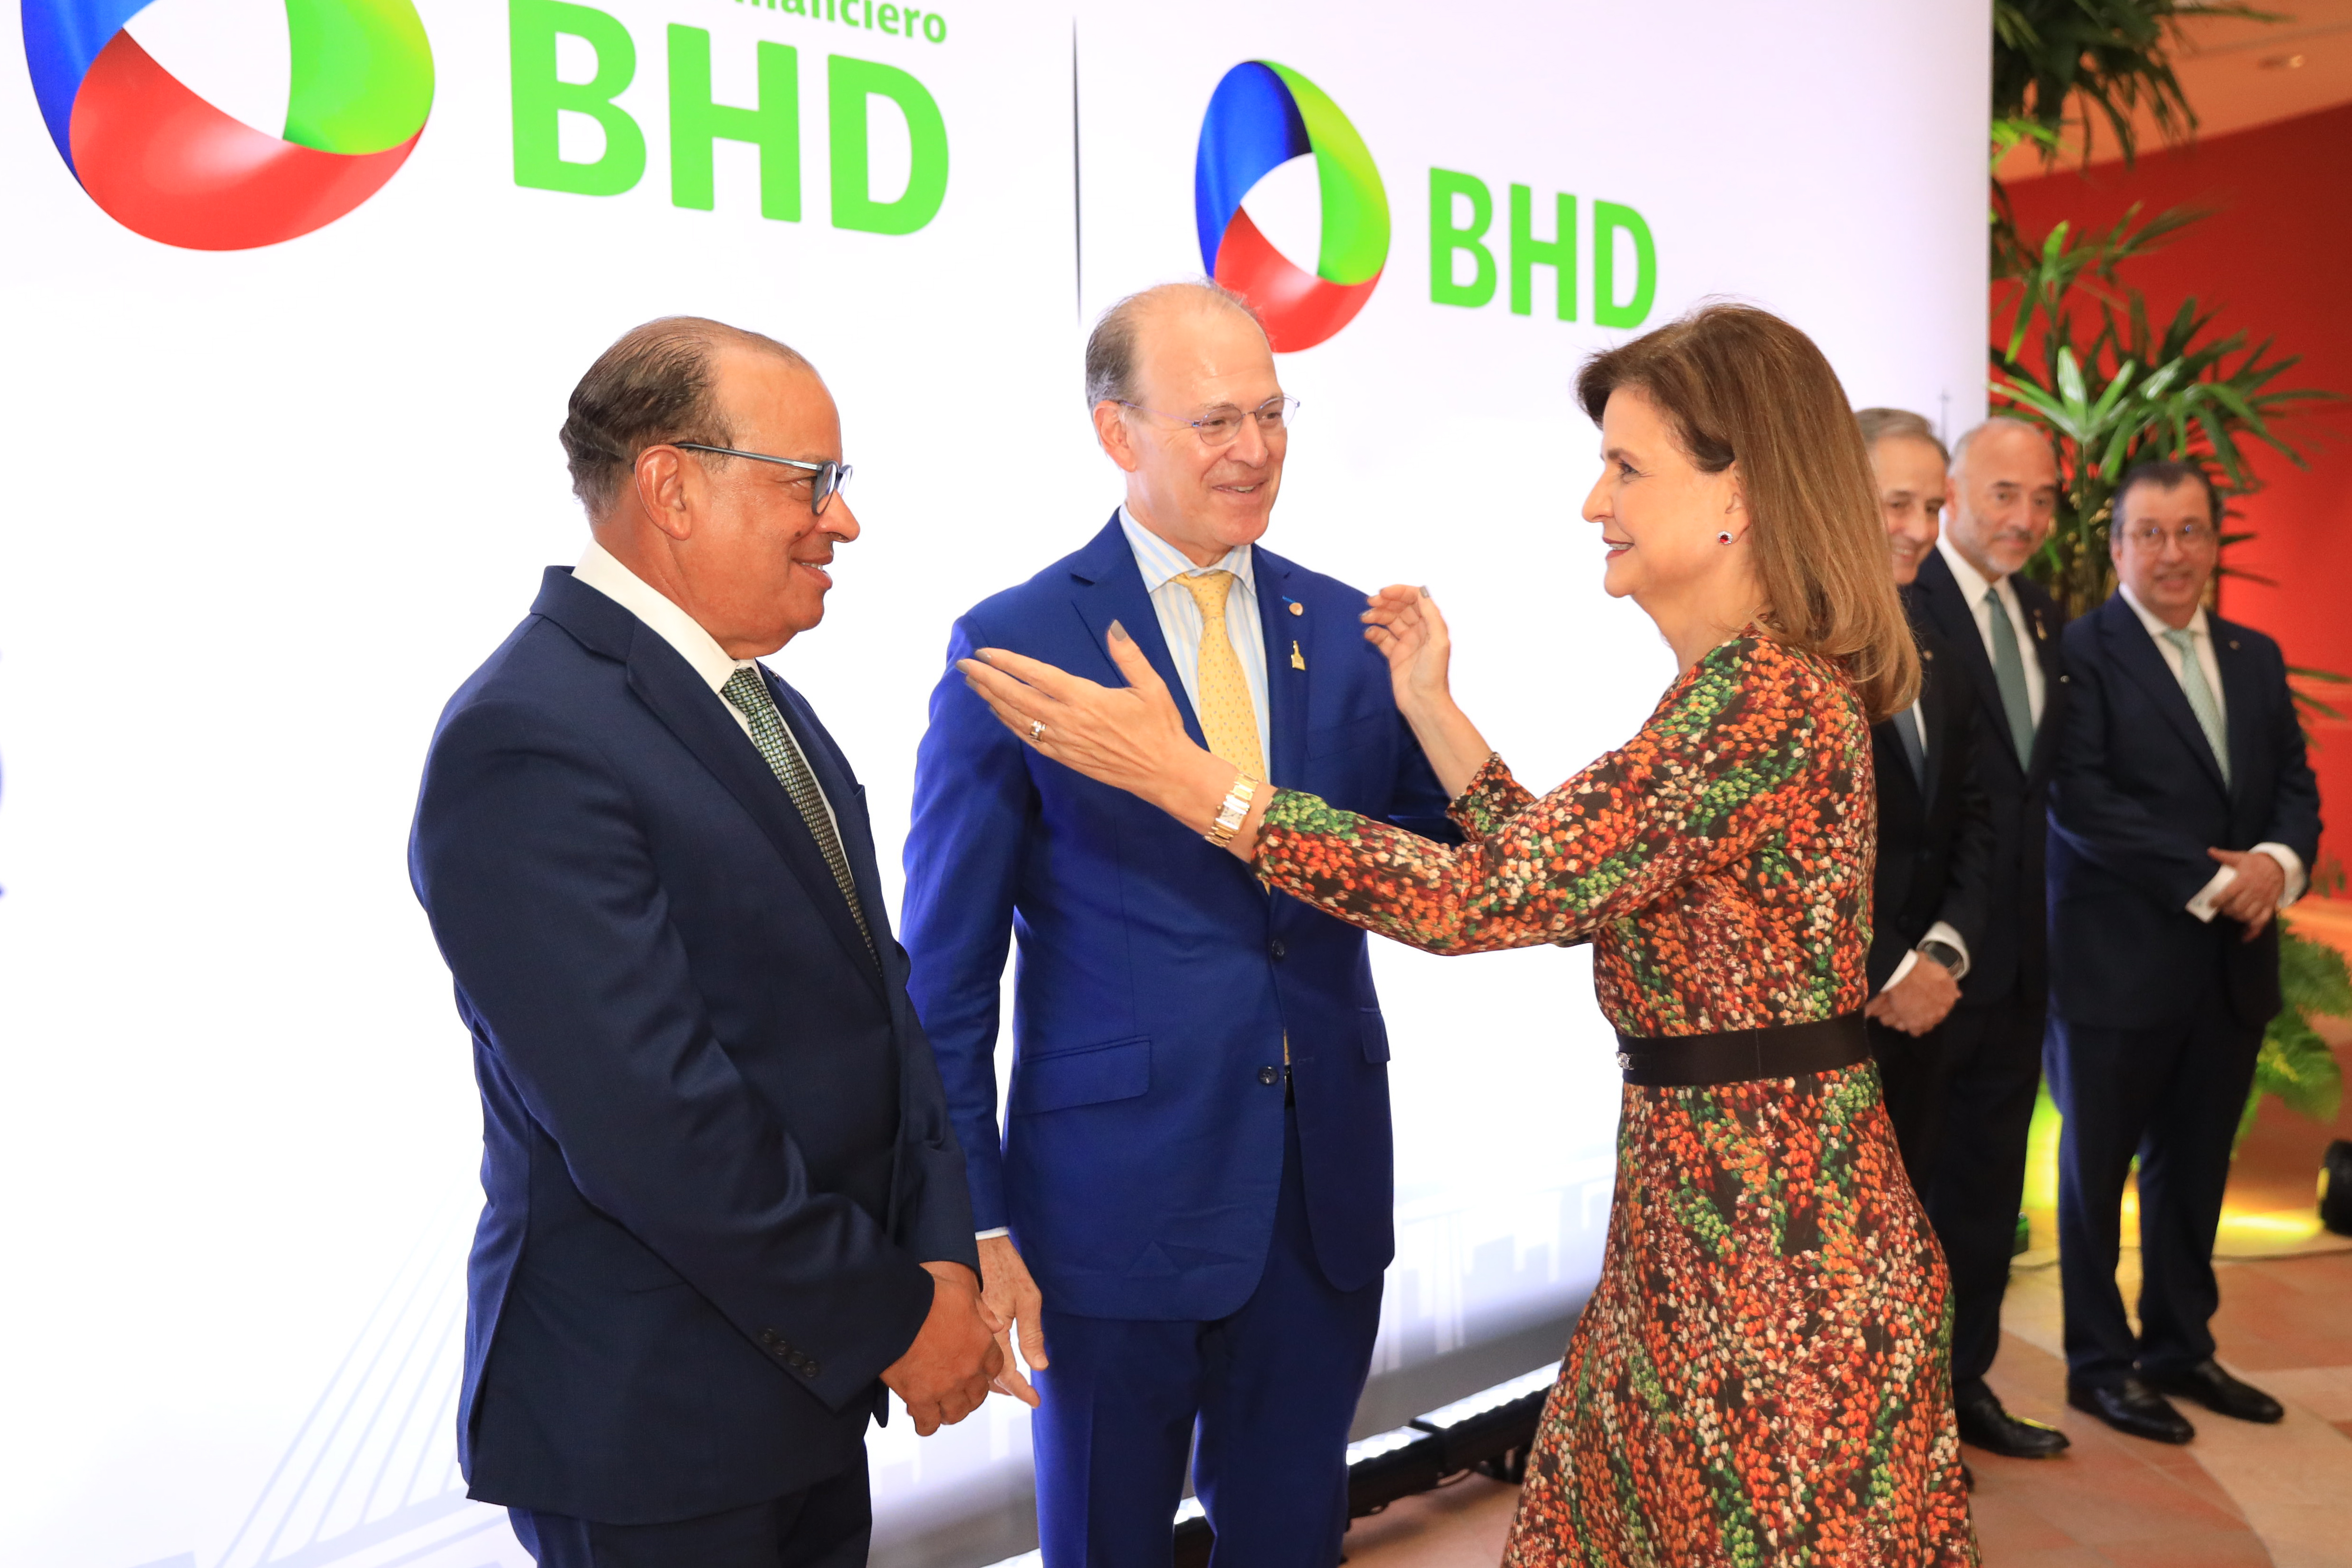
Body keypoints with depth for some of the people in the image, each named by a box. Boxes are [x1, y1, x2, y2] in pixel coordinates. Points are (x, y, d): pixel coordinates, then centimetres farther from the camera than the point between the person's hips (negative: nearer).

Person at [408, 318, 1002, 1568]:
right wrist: (893, 1319, -14)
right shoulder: (526, 746, -22)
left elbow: (873, 985, 7)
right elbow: (653, 1126, -25)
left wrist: (938, 1255, -2)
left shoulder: (753, 695, 7)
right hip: (654, 1429, -8)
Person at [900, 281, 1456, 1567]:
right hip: (1117, 1198, -3)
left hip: (1326, 1191, 4)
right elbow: (947, 970, -5)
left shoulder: (1350, 633, 4)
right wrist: (969, 1223, -8)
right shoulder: (1013, 644, -8)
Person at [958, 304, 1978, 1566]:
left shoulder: (1763, 694, -22)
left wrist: (1182, 777, -23)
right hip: (1717, 1222, 9)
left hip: (1769, 1238, -9)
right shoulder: (1758, 682, 10)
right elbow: (1561, 879, 10)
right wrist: (1430, 712, 12)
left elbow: (1480, 895, -25)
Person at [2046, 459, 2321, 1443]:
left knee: (2194, 1169, 17)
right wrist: (2206, 880, -18)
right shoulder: (2080, 652, -9)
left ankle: (2180, 1348, 32)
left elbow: (2296, 787, 10)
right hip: (2117, 964, -6)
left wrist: (2279, 861, -10)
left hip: (2232, 965, 6)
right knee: (2097, 1168, 7)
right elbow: (2082, 806, -17)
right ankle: (2100, 1364, 21)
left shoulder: (2256, 658, 13)